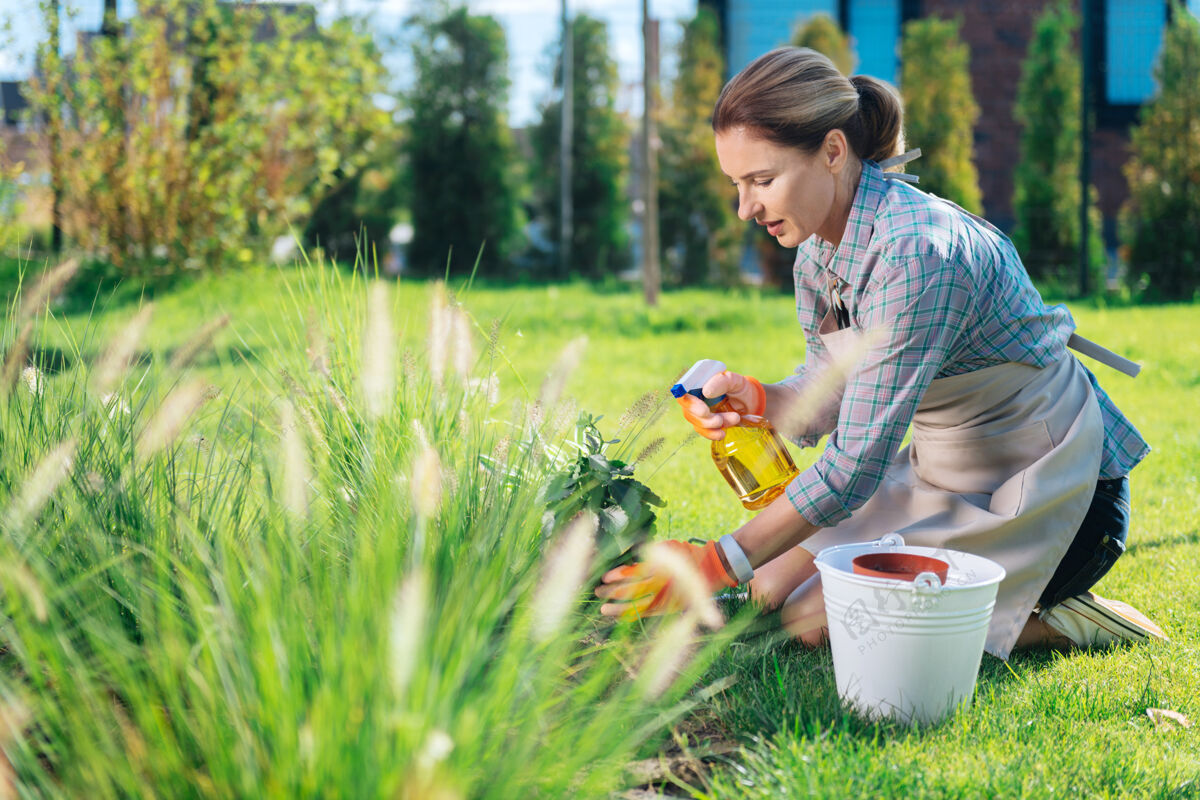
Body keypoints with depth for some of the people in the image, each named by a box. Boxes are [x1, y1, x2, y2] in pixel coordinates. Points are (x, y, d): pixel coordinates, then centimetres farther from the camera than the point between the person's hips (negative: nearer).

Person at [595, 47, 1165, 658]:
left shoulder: (917, 253, -31)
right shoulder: (816, 243, -2)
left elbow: (856, 465, -31)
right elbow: (829, 392, 6)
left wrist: (715, 565, -28)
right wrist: (757, 399, -17)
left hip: (1049, 496, -9)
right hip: (943, 475, 9)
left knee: (813, 620, -16)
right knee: (773, 590, 2)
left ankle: (1051, 622, -2)